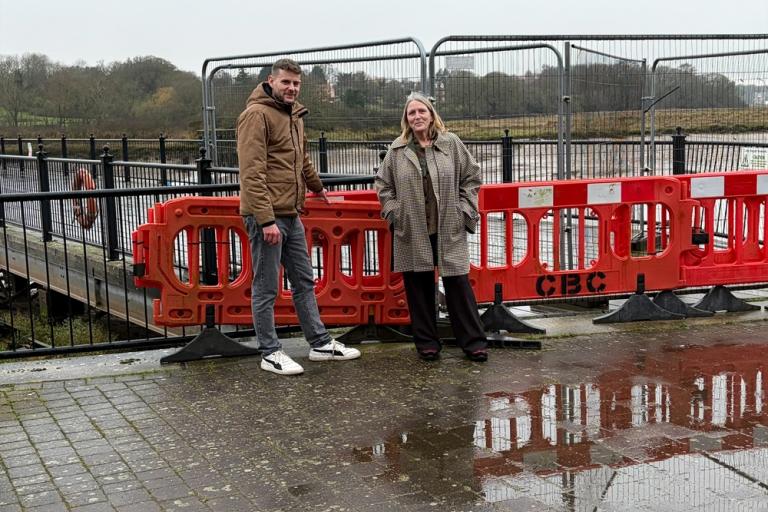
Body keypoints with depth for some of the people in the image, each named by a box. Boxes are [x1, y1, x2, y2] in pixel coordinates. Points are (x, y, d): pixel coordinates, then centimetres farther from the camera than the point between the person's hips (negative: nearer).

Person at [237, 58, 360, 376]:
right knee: (266, 288, 1)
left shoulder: (294, 115, 16)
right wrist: (266, 219, -25)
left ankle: (320, 344, 25)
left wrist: (317, 186, 43)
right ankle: (270, 354, 11)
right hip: (266, 217, -9)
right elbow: (252, 173, -20)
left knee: (304, 282, 15)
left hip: (291, 215, 9)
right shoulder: (257, 114, -12)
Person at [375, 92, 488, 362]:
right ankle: (427, 343, 18)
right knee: (418, 286, 6)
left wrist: (464, 209, 0)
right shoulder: (398, 150, 5)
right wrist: (394, 212, 2)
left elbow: (471, 177, 8)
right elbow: (382, 184, 12)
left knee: (457, 283, 0)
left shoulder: (451, 143, 3)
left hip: (448, 230, -1)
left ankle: (474, 342, 10)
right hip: (412, 232, 1)